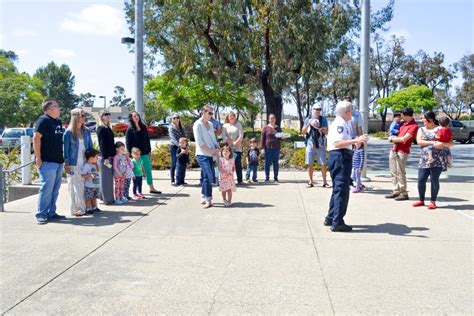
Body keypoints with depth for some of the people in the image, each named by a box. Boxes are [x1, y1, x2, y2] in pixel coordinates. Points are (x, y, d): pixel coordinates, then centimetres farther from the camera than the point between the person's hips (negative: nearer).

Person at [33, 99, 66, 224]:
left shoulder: (58, 122, 17)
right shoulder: (43, 120, -8)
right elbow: (36, 138, -14)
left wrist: (63, 158, 20)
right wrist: (38, 158, -17)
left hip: (59, 161, 8)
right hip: (47, 162, -8)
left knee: (55, 190, 11)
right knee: (47, 188, -8)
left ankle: (51, 213, 19)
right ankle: (41, 214, -1)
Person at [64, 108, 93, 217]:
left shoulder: (86, 132, 11)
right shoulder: (69, 132, -2)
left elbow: (90, 147, 15)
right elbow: (66, 149, -3)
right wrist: (67, 164, -9)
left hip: (85, 163, 4)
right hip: (74, 164, -4)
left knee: (85, 185, 3)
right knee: (75, 186, -3)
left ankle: (84, 207, 10)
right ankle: (76, 209, 2)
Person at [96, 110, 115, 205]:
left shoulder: (108, 128, 17)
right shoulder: (101, 129, -8)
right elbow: (102, 144, -14)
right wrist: (105, 158, -18)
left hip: (110, 156, 8)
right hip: (104, 157, -8)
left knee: (110, 178, 11)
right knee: (106, 178, -3)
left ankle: (109, 198, 18)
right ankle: (107, 199, 1)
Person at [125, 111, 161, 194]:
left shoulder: (143, 127, 8)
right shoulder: (130, 130, -5)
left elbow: (147, 139, 11)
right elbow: (128, 143, -6)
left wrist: (149, 150, 7)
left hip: (145, 153, 5)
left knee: (148, 170, 9)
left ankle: (151, 188, 18)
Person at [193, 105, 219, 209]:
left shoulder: (210, 124, 14)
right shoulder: (198, 124, -7)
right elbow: (199, 143, -12)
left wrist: (217, 149, 0)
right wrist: (212, 151, -12)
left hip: (210, 155, 7)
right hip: (202, 154, -7)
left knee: (206, 176, 9)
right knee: (208, 176, -13)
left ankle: (203, 198, 19)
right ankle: (208, 200, -7)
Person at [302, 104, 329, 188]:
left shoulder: (323, 119, 4)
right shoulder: (308, 119, 8)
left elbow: (326, 132, 1)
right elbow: (303, 131, 5)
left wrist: (319, 127, -15)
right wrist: (308, 124, -9)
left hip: (321, 145, -1)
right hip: (310, 144, 1)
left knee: (323, 164, -3)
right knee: (310, 164, 4)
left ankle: (324, 181, 7)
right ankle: (310, 181, 13)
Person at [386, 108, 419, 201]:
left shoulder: (414, 126, -12)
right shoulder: (403, 123, 14)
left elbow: (404, 139, -17)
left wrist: (393, 138, -1)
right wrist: (393, 138, 3)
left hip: (402, 152, -8)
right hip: (394, 150, 9)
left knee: (400, 173, -5)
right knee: (393, 172, 10)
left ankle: (404, 193, 3)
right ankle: (395, 191, 17)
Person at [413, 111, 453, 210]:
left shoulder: (440, 129, 2)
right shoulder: (421, 130, 12)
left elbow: (451, 143, -1)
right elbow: (419, 141, -6)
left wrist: (442, 143, -21)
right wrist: (432, 143, -18)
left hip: (437, 160, -3)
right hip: (424, 160, 3)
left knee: (434, 180, -3)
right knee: (421, 180, 1)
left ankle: (433, 201, 10)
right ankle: (421, 200, 17)